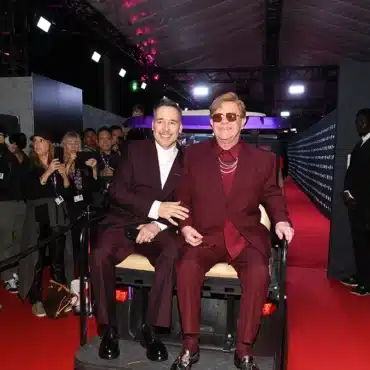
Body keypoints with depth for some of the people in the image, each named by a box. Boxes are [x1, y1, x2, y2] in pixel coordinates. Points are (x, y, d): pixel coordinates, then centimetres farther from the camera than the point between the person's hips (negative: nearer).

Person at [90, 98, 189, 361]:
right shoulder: (136, 150, 6)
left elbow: (185, 205, 5)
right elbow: (117, 191, -4)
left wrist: (158, 223, -14)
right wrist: (155, 207, -17)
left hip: (158, 228, 0)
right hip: (125, 223, 0)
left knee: (173, 253, -32)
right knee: (100, 254, -29)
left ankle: (151, 329, -14)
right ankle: (109, 328, -7)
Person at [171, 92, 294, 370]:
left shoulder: (263, 159, 6)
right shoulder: (193, 155, 5)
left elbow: (272, 195, 16)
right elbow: (183, 196, 10)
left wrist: (281, 220, -3)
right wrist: (186, 225, -6)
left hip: (247, 237, 0)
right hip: (206, 235, 0)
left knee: (259, 273, -29)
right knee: (187, 268, -29)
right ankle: (190, 345, -8)